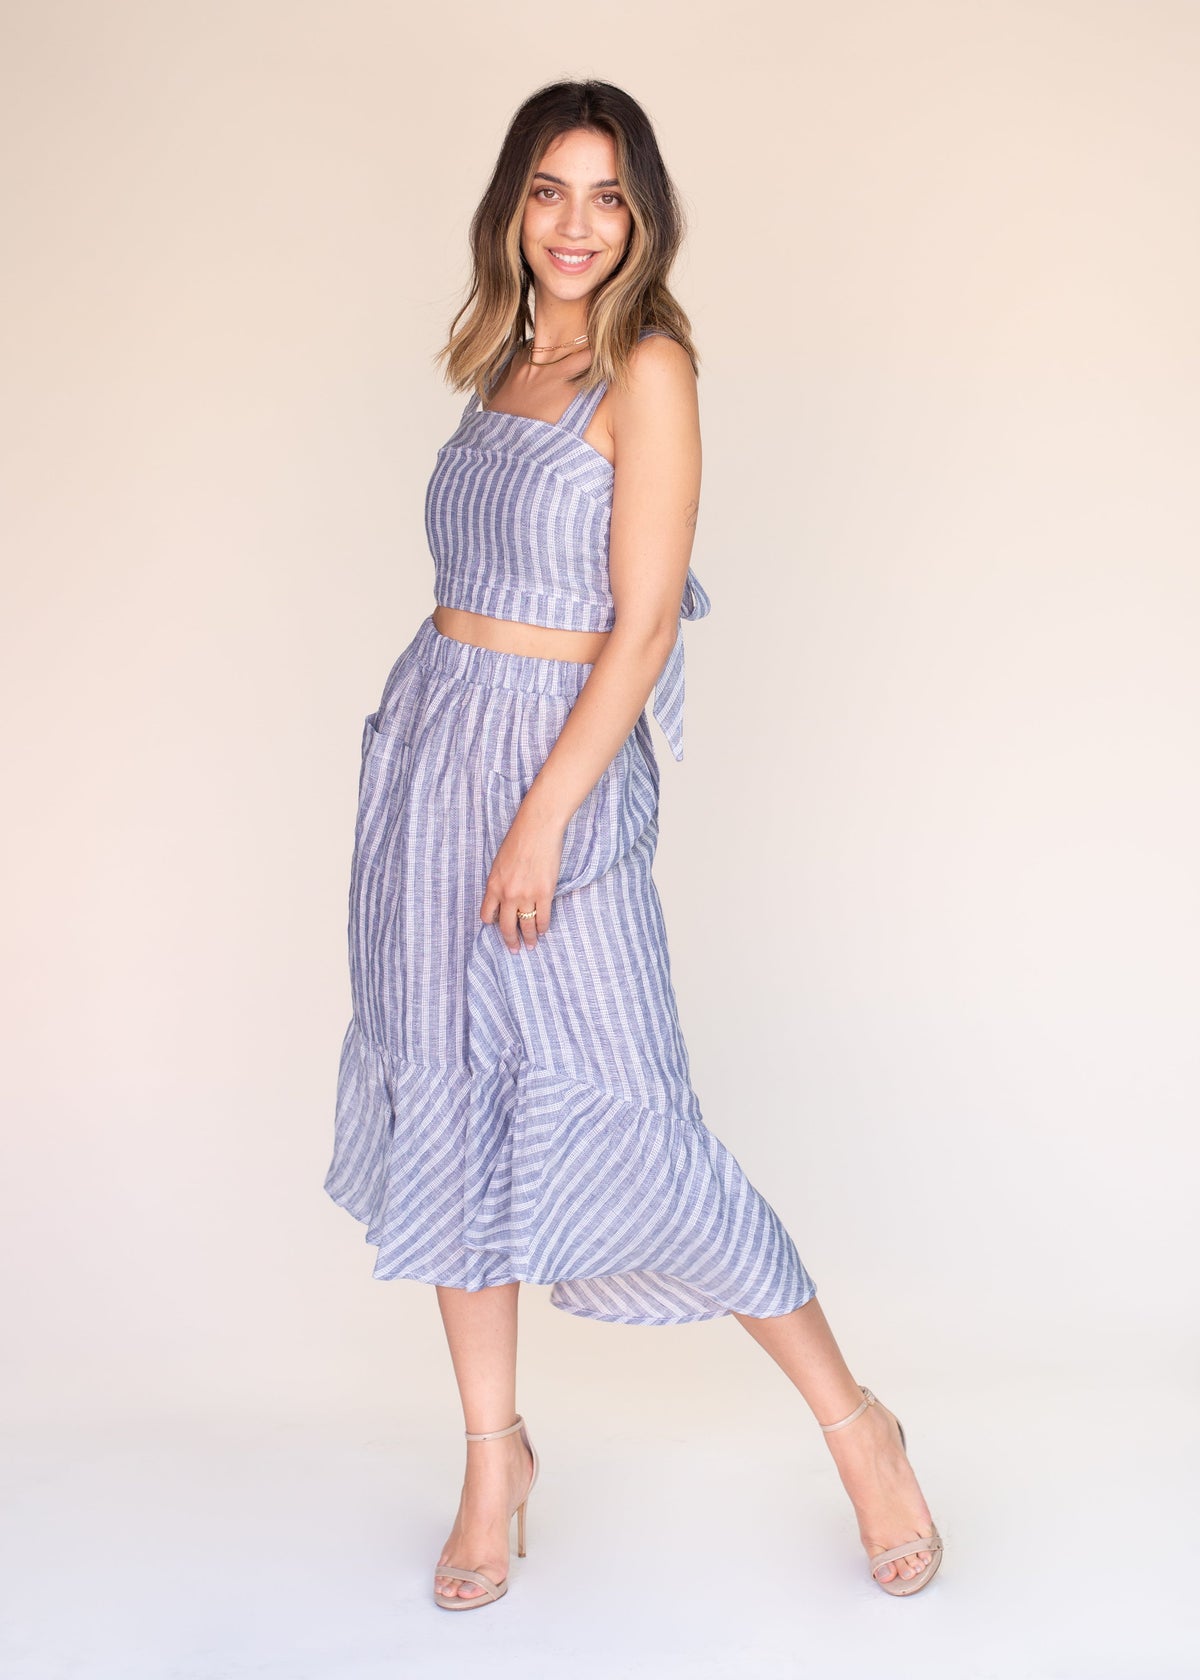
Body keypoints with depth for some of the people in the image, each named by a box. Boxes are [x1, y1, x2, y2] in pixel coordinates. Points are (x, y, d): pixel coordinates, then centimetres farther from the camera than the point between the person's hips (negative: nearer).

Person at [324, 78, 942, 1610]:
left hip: (562, 755, -7)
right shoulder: (502, 365, 12)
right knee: (448, 1106, 8)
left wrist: (542, 820, -18)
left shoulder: (648, 367, -9)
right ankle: (495, 1454, 22)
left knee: (620, 1119, -7)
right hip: (429, 740, 7)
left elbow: (643, 625, -15)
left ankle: (854, 1425, 11)